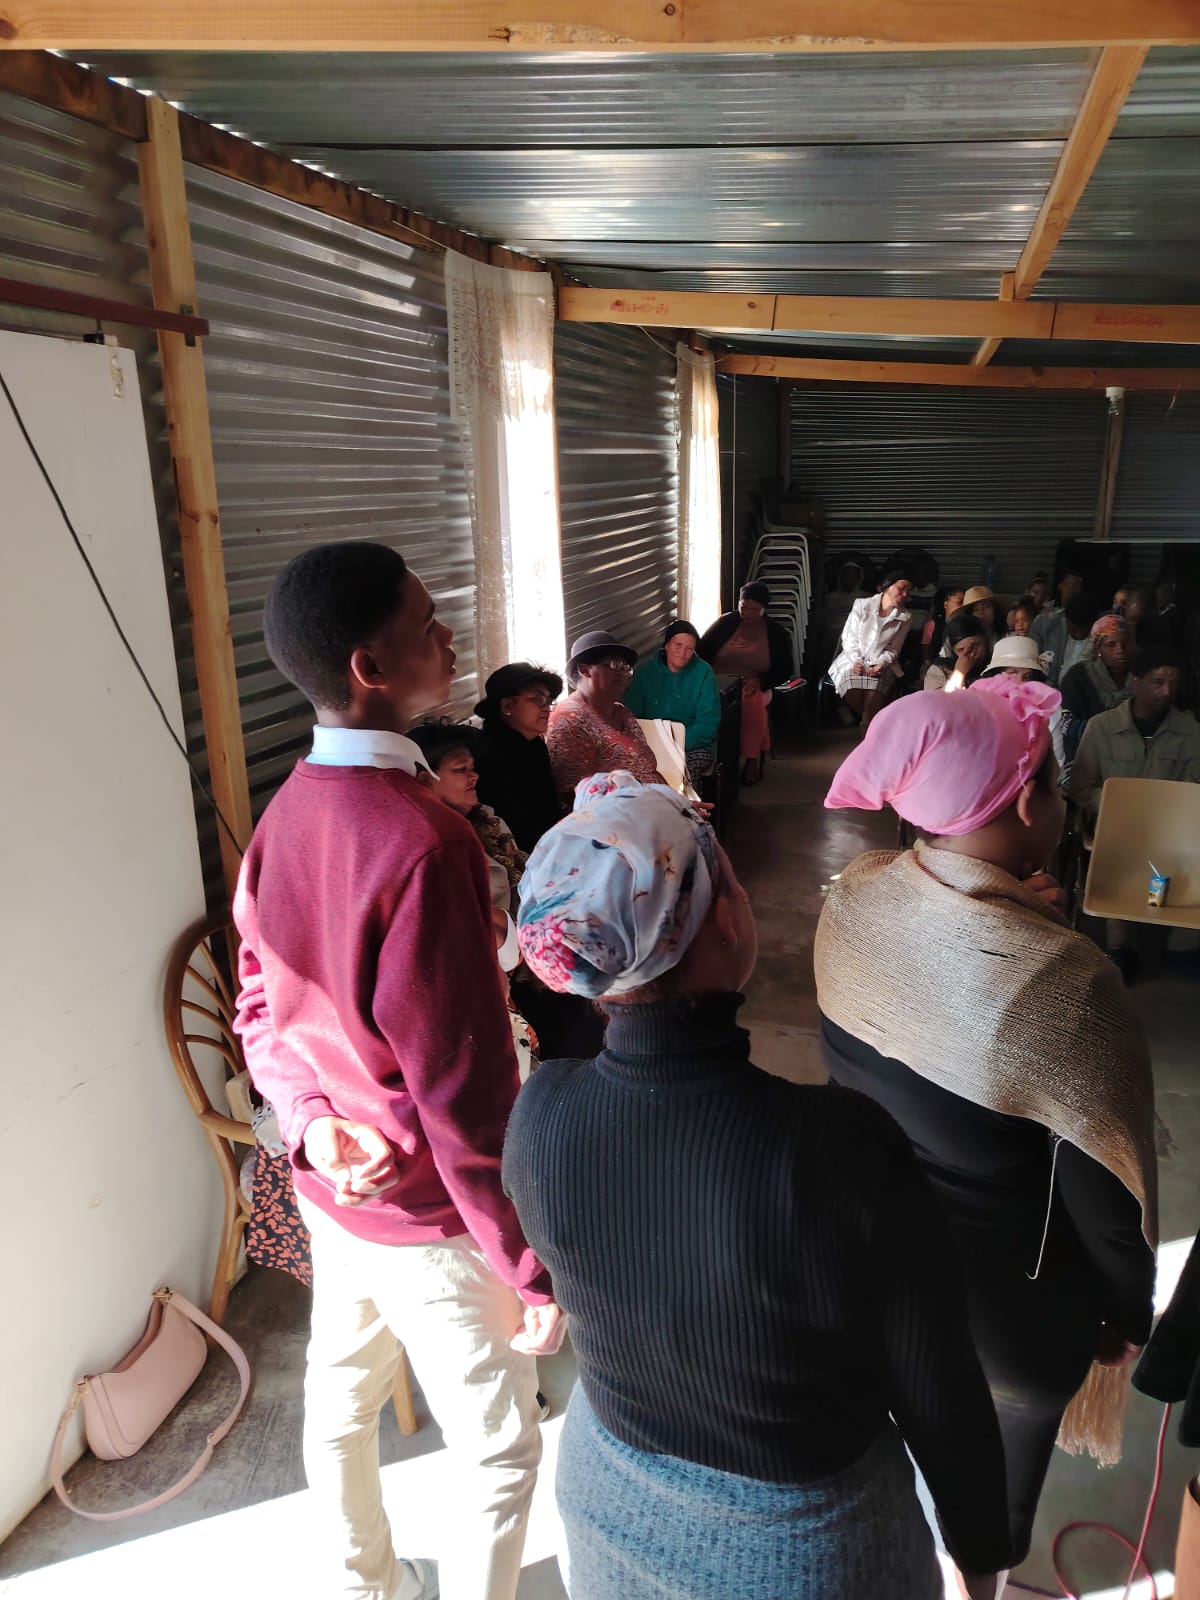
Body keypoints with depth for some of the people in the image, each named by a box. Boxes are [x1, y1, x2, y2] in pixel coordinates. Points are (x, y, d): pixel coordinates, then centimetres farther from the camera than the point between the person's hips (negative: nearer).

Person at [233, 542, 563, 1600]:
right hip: (431, 1216, -8)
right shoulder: (421, 842, -31)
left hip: (332, 1191, 8)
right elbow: (463, 1088, -26)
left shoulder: (286, 812, -4)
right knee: (500, 1454, 14)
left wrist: (310, 1119, -7)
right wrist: (533, 1266, -16)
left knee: (341, 1400, 28)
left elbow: (260, 1009, 5)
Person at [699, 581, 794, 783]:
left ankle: (752, 759, -25)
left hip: (753, 688, 0)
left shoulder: (777, 633, 6)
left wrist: (760, 681, -14)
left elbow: (784, 671, 5)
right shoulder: (725, 623, 7)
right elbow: (700, 651, 6)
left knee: (753, 703, -37)